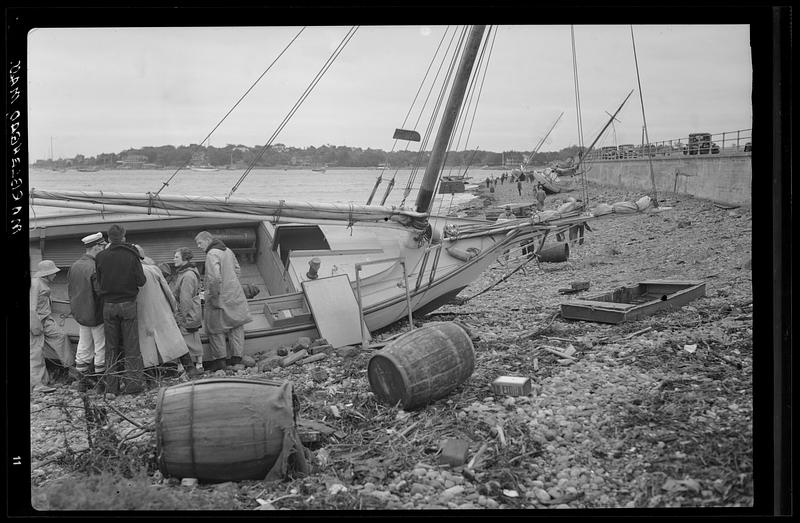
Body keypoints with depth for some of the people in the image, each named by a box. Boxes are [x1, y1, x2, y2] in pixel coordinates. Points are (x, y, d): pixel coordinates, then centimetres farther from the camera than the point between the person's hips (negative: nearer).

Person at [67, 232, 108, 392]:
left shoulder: (74, 266, 5)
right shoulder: (95, 267, -21)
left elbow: (69, 288, 13)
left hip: (80, 314, 8)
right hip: (97, 315, -8)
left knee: (83, 347, 16)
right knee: (101, 348, 4)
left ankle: (82, 382, 22)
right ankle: (101, 383, 10)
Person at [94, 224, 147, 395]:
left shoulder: (100, 257, -1)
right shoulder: (131, 255, -7)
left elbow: (98, 282, 3)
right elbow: (141, 281, -8)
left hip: (108, 305, 2)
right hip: (128, 304, -2)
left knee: (111, 346, 10)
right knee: (131, 345, 4)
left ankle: (111, 384, 13)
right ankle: (132, 383, 3)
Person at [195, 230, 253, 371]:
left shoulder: (212, 254, -18)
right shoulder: (228, 250, 10)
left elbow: (214, 277, -28)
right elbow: (237, 269, 19)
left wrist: (212, 294, -18)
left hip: (220, 298, -8)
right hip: (235, 295, 8)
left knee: (215, 328, 4)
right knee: (236, 325, 12)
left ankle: (220, 360, 8)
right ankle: (237, 357, 17)